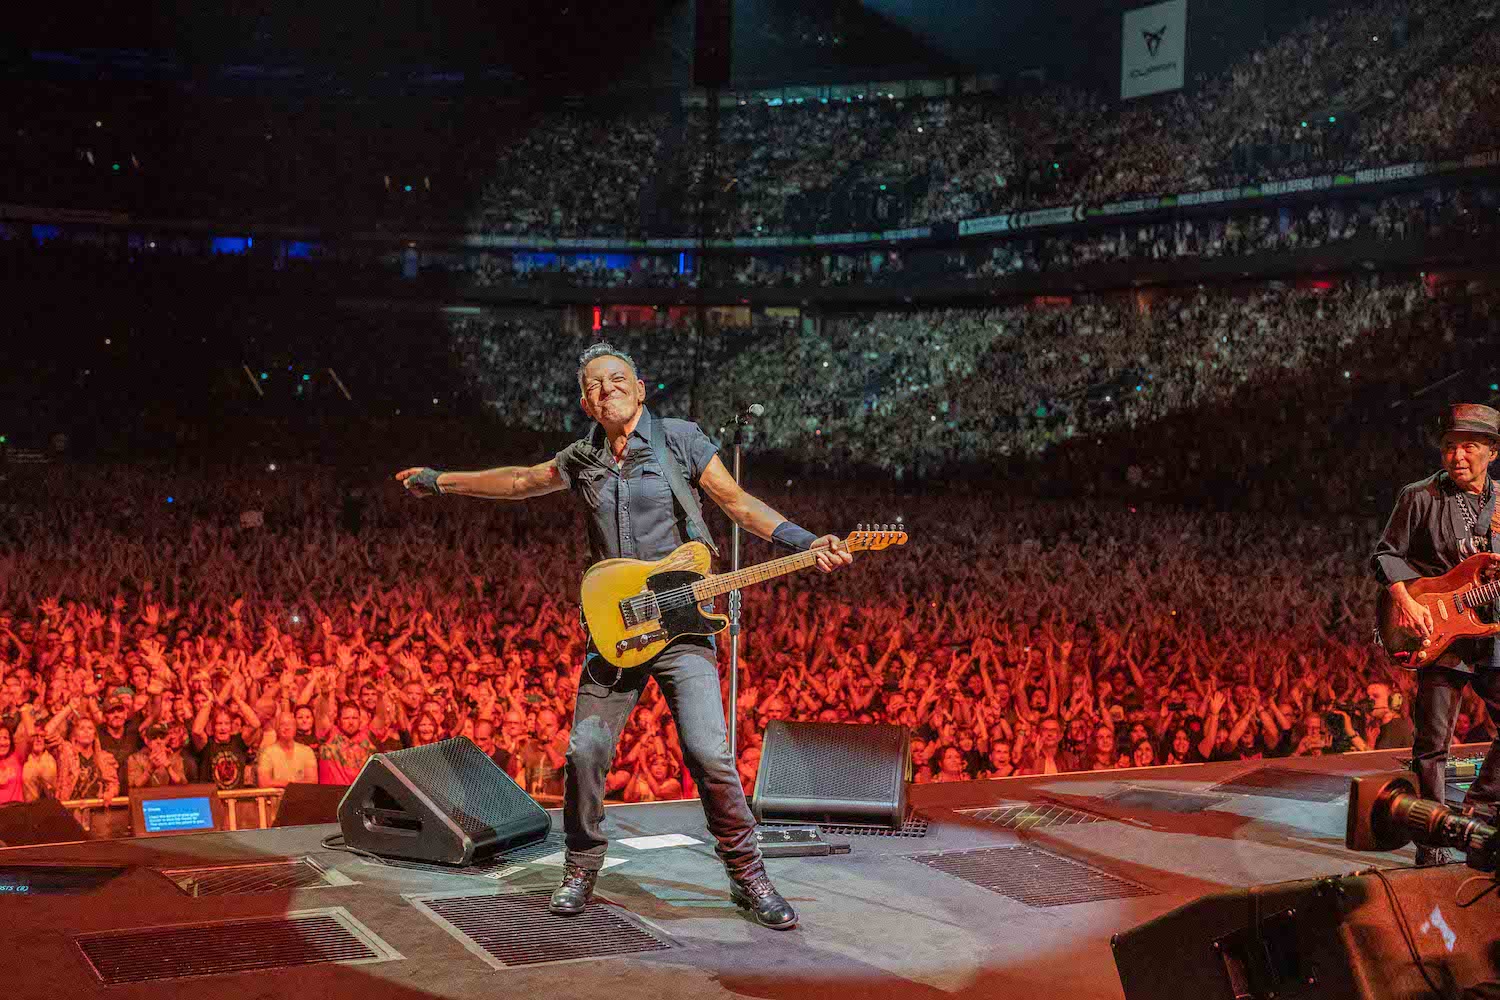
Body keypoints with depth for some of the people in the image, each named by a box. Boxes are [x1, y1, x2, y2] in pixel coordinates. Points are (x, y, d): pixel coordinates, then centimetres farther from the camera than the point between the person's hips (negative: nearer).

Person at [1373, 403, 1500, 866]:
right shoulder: (1420, 497, -3)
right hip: (1437, 636, -4)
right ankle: (1433, 842, 9)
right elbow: (1386, 554, 0)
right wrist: (1406, 602, -14)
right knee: (1433, 743, 0)